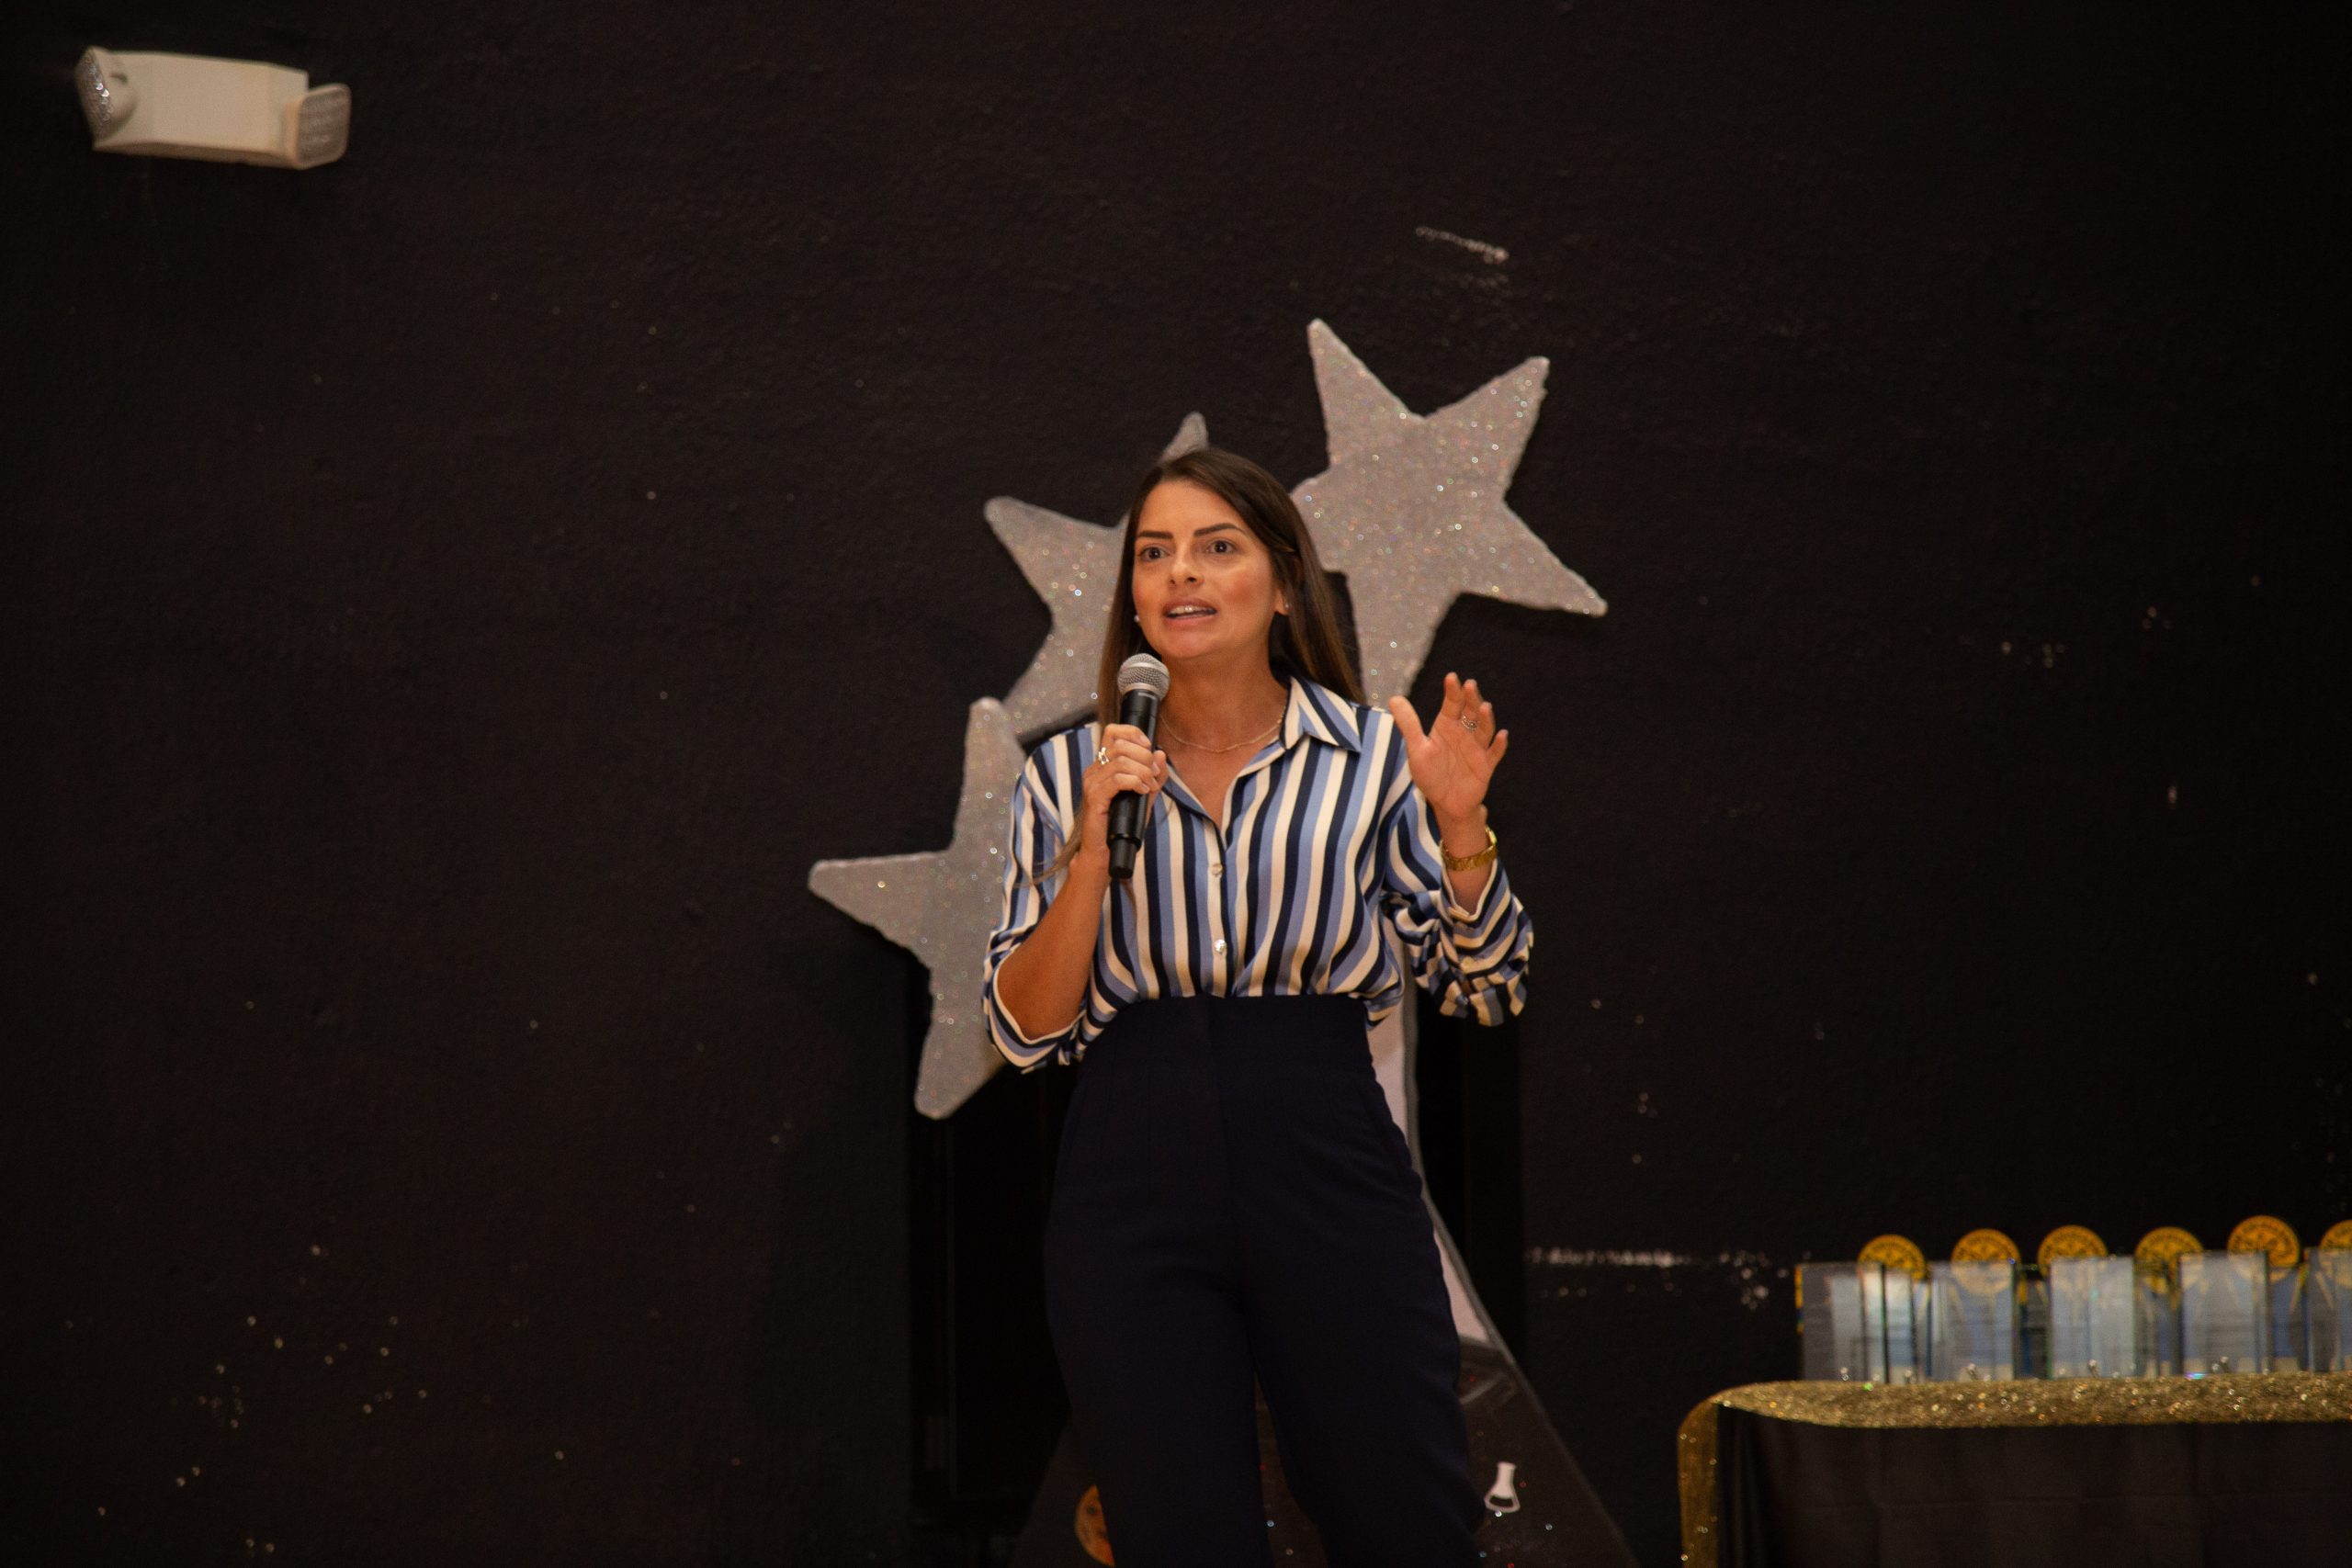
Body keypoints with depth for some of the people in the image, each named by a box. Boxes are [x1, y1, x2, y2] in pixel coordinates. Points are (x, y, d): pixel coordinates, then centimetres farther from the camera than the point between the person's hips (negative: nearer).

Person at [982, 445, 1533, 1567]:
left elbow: (1486, 991, 5)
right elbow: (1027, 1032, 1)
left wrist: (1460, 830, -11)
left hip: (1328, 1178, -1)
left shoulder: (1371, 755, 4)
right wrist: (1093, 845, -10)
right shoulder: (1069, 775, 7)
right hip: (1133, 1189, 1)